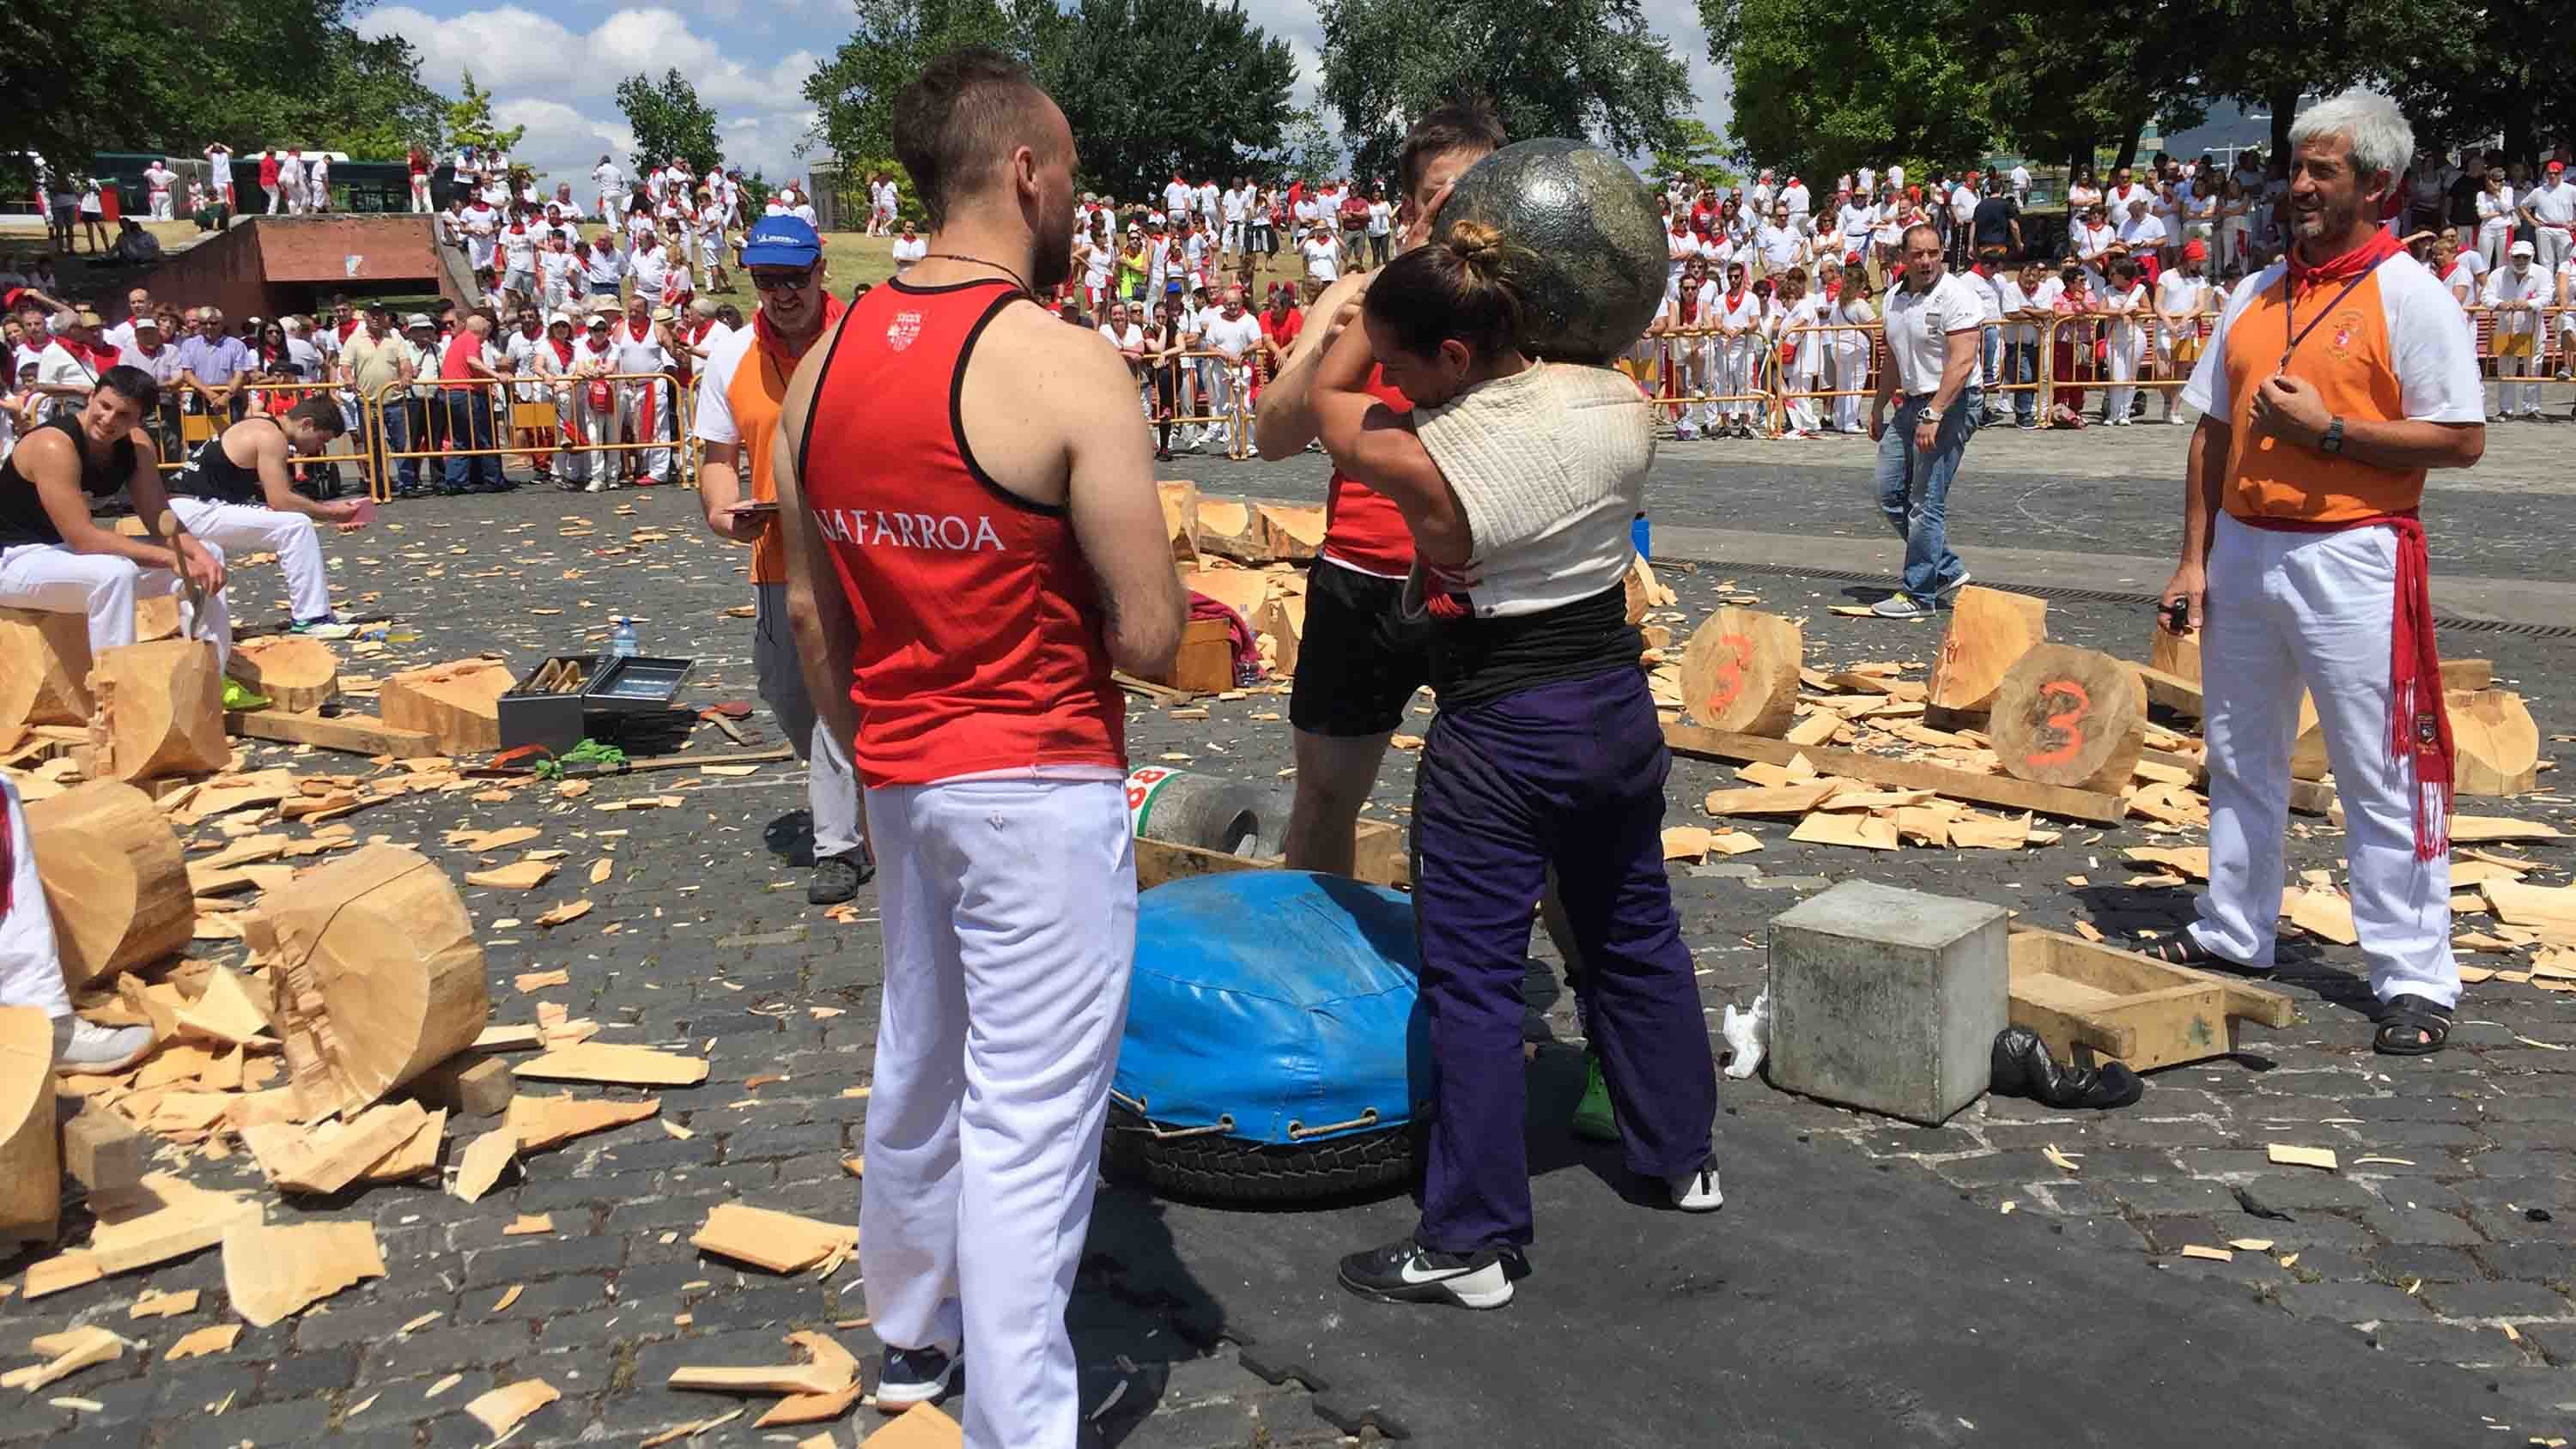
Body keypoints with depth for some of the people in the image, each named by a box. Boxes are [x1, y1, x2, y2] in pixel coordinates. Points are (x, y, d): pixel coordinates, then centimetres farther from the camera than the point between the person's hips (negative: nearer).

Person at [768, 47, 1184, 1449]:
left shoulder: (822, 365, 2)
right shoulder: (1066, 364, -18)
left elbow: (809, 611, 10)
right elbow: (1150, 636, -17)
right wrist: (1069, 614, 4)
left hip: (900, 780, 7)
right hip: (1041, 791, -7)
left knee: (917, 1065, 24)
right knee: (1027, 1124, 2)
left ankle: (912, 1331, 44)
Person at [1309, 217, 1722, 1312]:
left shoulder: (1421, 460, -22)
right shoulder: (1617, 403, -8)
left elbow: (1327, 395, -2)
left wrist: (1383, 318, 5)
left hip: (1497, 738, -6)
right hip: (1619, 708, 7)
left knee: (1473, 981, 3)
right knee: (1635, 936, 22)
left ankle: (1472, 1243, 11)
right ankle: (1682, 1156, 39)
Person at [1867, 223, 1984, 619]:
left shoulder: (1955, 296, -14)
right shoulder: (1895, 299, 12)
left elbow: (1961, 363, -22)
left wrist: (1933, 414, -27)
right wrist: (1878, 408, 25)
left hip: (1953, 403, -9)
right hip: (1913, 402, 9)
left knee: (1927, 503, -9)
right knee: (1890, 493, 8)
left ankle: (1919, 594, -1)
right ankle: (1948, 570, 19)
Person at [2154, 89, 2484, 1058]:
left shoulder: (2408, 294, -7)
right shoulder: (2256, 295, 11)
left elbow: (2462, 439, -12)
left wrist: (2327, 431, -18)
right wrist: (2194, 559, 9)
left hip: (2352, 560, -6)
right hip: (2243, 551, 7)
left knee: (2383, 776, -2)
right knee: (2240, 758, 15)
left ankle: (2416, 980, 6)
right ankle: (2233, 936, 29)